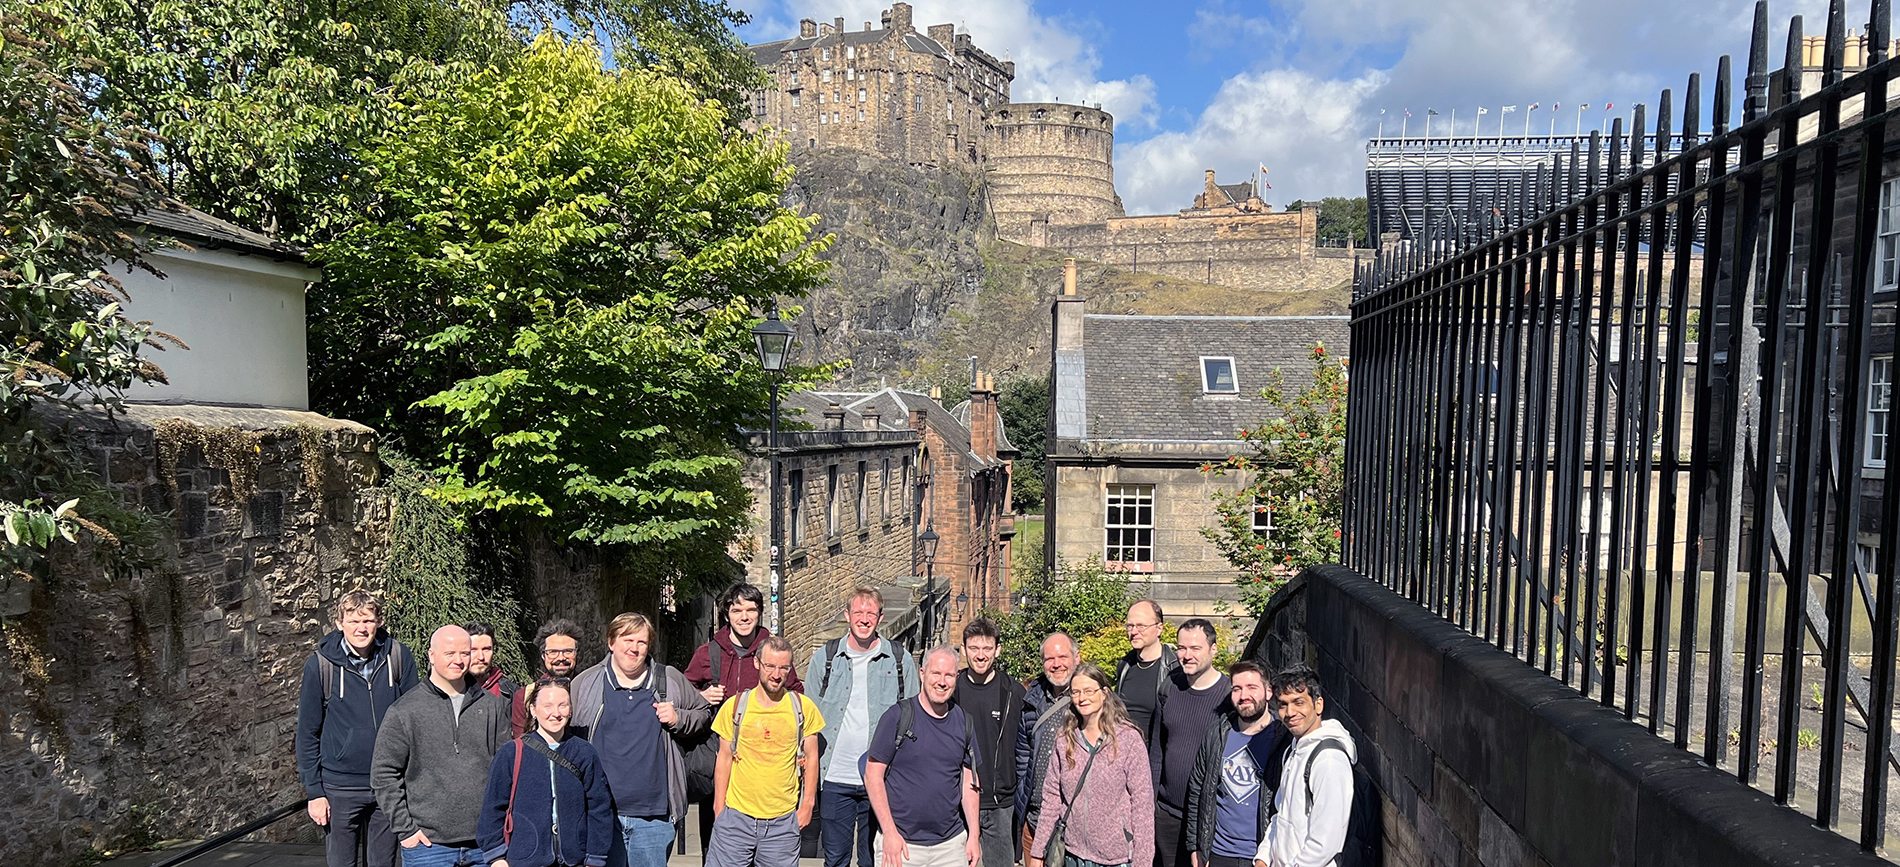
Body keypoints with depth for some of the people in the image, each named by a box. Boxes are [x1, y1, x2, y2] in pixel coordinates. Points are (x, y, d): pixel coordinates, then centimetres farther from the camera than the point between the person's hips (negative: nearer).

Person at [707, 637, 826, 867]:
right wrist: (719, 807, 5)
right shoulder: (735, 706, 1)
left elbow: (811, 757, 7)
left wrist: (807, 805, 4)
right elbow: (724, 759, 7)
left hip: (784, 820, 0)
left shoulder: (803, 707, 1)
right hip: (736, 814, 0)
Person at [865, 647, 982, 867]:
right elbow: (873, 775, -6)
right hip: (901, 842, -3)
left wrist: (974, 834, 6)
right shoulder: (898, 717, -7)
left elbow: (969, 781, 11)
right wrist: (889, 832, -11)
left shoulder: (963, 721, 6)